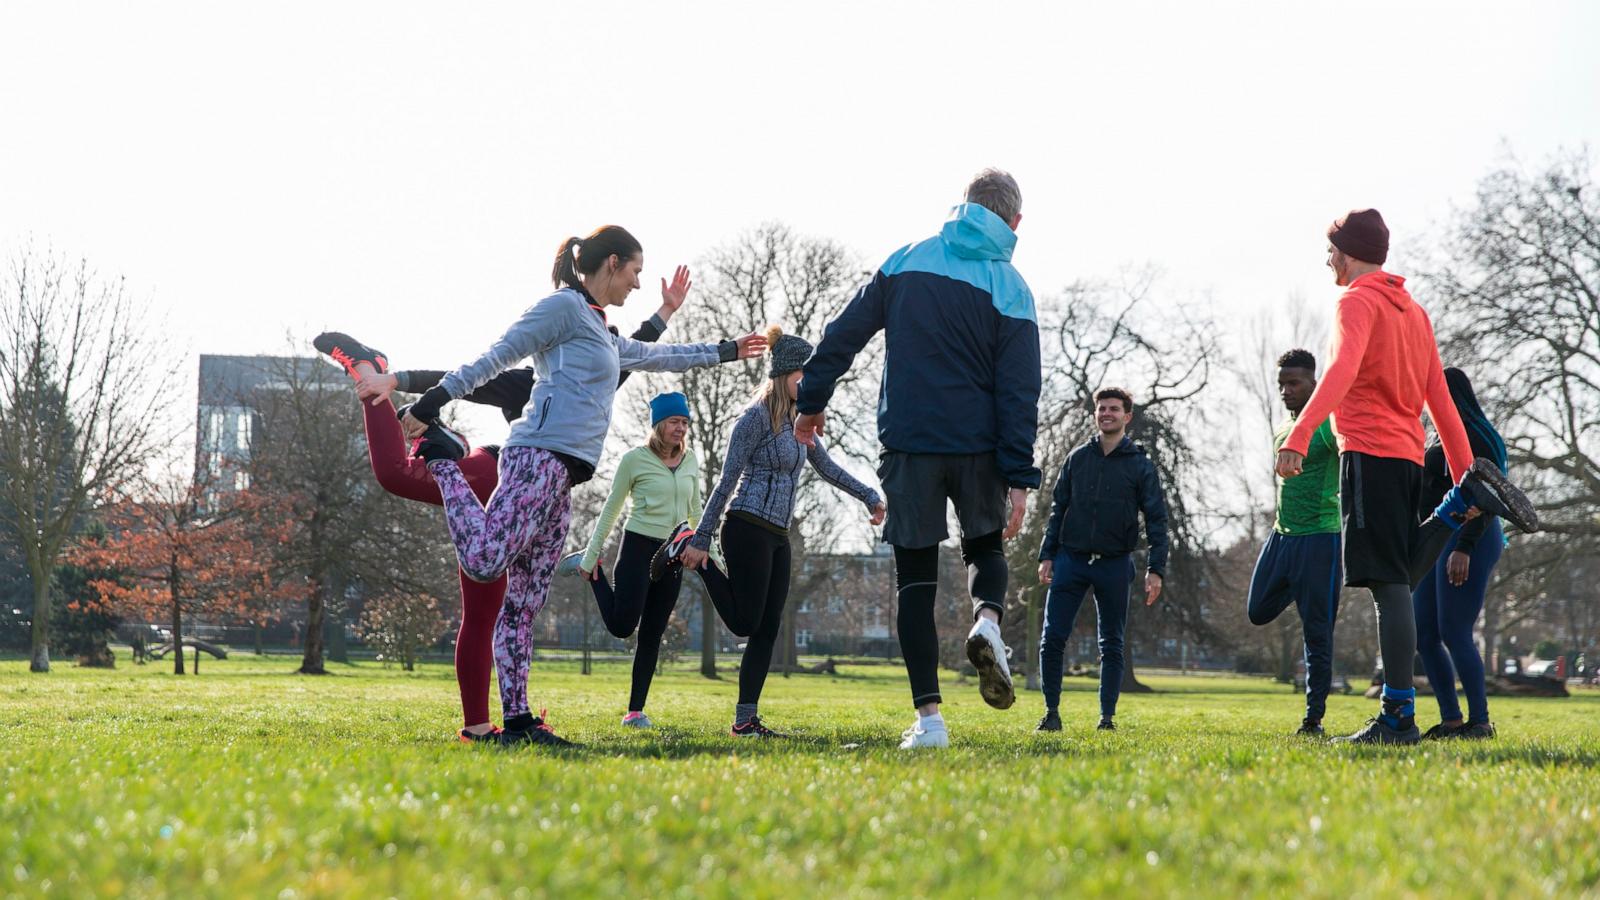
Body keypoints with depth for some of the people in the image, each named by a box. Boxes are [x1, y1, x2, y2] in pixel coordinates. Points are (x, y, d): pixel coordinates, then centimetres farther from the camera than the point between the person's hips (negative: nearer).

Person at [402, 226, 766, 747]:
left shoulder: (602, 334, 29)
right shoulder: (565, 306, 1)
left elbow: (658, 356, 45)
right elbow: (496, 358, -5)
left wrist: (724, 352, 53)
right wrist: (431, 404, -11)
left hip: (562, 476, 9)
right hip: (539, 458, -9)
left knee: (524, 603, 2)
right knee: (484, 562, -25)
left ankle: (518, 721, -3)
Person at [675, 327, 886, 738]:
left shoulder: (797, 422, 14)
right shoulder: (757, 419, -10)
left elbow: (828, 468, 25)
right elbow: (727, 482, -12)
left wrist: (869, 496, 14)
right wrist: (702, 541, -14)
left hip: (777, 537, 8)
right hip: (748, 530, -8)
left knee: (768, 628, 3)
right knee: (745, 622, -6)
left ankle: (746, 719, 5)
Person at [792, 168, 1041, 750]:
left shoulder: (907, 260, 5)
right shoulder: (1010, 288, 0)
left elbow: (842, 335, 6)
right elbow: (1019, 391, -5)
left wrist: (812, 401, 17)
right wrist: (1019, 479, -6)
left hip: (908, 443, 0)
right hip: (978, 447, 0)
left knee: (915, 576, 5)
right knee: (985, 547, 23)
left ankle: (928, 718, -3)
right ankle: (987, 620, -11)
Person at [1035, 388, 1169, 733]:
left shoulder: (1140, 464, 1)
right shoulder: (1078, 458, 8)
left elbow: (1156, 519, -1)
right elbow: (1058, 508, 12)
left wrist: (1156, 569, -9)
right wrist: (1047, 555, 4)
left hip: (1115, 564, -1)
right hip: (1071, 559, 1)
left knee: (1112, 645, 5)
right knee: (1052, 639, -6)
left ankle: (1108, 715, 13)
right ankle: (1052, 711, 4)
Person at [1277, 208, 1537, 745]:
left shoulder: (1358, 302, -5)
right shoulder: (1414, 312, 21)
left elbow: (1342, 370, -24)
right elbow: (1440, 400, 21)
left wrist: (1299, 437, -36)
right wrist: (1464, 471, 22)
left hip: (1369, 453, -8)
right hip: (1408, 455, 8)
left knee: (1389, 585, -11)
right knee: (1394, 581, 17)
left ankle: (1398, 719, -14)